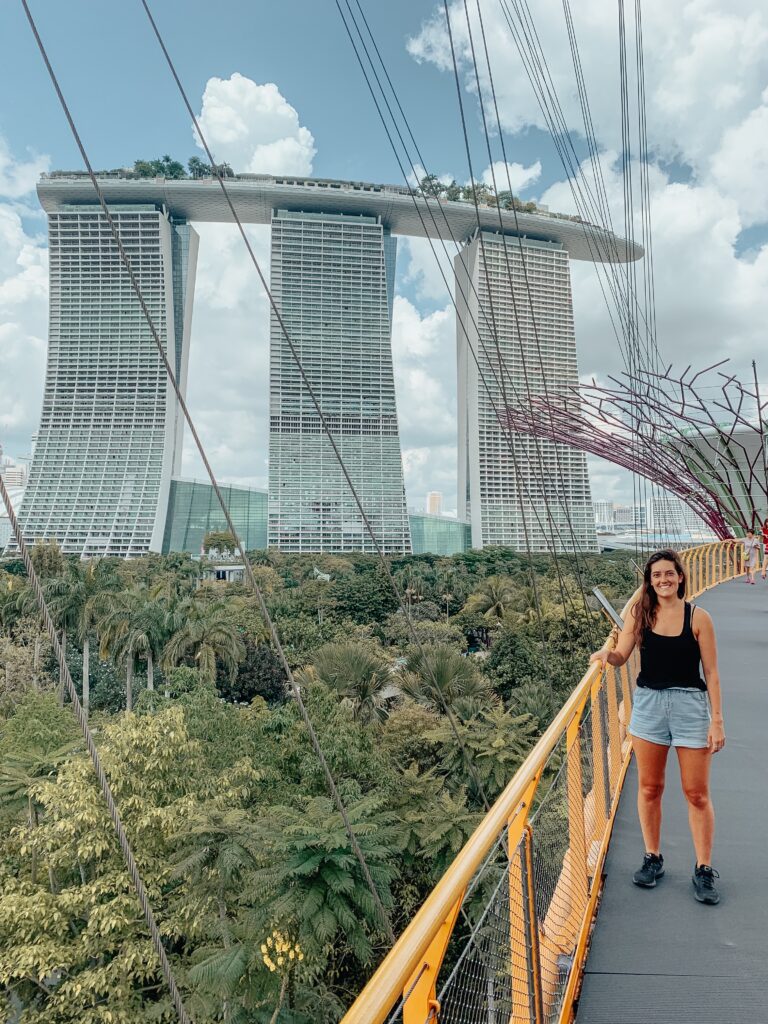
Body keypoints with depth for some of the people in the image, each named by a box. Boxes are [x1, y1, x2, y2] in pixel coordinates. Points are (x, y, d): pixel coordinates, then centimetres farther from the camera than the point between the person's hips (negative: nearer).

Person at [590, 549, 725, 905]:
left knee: (697, 794, 6)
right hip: (648, 703, 2)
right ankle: (652, 859, 29)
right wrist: (606, 653, -24)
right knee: (649, 788, 12)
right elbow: (621, 656, -1)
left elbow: (711, 672, -5)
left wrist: (717, 721, -6)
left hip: (690, 705, -2)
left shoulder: (698, 617, -7)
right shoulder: (639, 614, 0)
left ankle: (704, 870, 23)